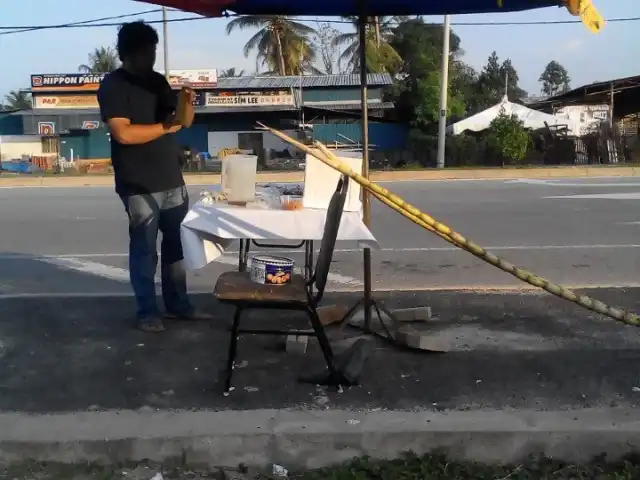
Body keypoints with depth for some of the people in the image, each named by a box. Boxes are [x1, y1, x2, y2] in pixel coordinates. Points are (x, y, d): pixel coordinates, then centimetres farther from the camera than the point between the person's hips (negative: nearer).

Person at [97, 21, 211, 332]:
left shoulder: (158, 81, 12)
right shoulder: (112, 86, -8)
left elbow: (182, 121, 15)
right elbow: (123, 133, -20)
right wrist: (164, 127, -11)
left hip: (172, 181, 7)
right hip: (139, 186, -7)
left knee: (177, 244, 11)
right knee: (144, 249, 1)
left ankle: (178, 304, 23)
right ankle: (147, 312, 13)